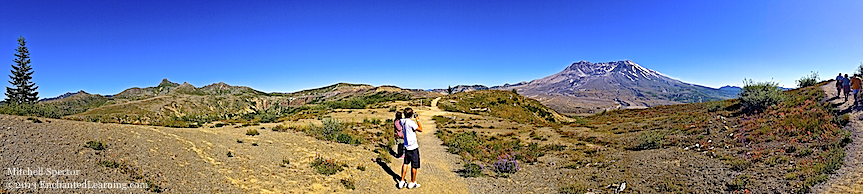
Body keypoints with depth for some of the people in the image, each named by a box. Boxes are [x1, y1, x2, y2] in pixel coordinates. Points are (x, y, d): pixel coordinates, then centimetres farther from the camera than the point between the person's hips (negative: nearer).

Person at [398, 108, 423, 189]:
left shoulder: (402, 121, 1)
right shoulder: (410, 122, -22)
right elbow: (420, 129, -16)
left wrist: (413, 119, 15)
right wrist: (417, 120, -7)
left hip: (406, 146, 8)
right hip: (413, 147, -8)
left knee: (405, 163, 19)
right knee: (414, 165, 6)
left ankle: (402, 181, 21)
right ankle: (412, 183, 16)